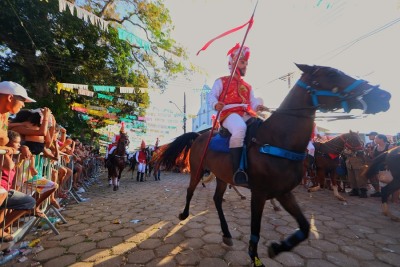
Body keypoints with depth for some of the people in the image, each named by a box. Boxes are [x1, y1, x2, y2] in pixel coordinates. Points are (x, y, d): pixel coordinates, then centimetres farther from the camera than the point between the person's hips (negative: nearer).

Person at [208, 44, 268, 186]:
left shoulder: (248, 86, 31)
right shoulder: (221, 81, 17)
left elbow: (253, 102, 21)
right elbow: (212, 96, 4)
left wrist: (258, 107, -4)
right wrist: (215, 104, -20)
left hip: (246, 115, 7)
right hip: (229, 113, -6)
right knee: (240, 129, -39)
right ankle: (237, 171, -39)